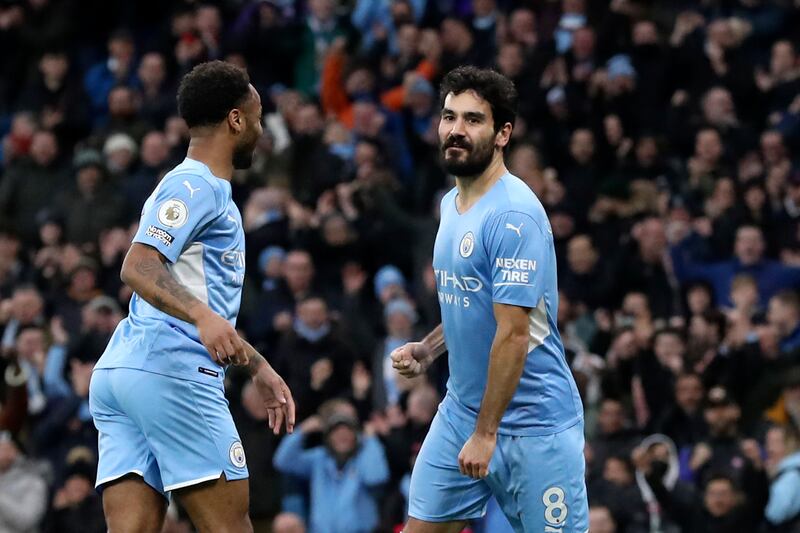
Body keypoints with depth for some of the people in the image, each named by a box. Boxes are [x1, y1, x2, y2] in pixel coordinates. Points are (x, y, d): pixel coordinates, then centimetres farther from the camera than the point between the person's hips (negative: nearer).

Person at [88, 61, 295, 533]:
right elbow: (138, 267, -20)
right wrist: (203, 316, -34)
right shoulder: (196, 184, -5)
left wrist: (258, 367, 39)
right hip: (170, 370, -10)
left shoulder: (205, 189, 27)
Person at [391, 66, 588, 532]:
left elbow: (513, 334, -21)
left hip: (533, 422, -8)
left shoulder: (514, 214, -18)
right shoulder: (452, 204, 10)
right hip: (461, 410, 8)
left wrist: (485, 433, -20)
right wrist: (428, 350, 8)